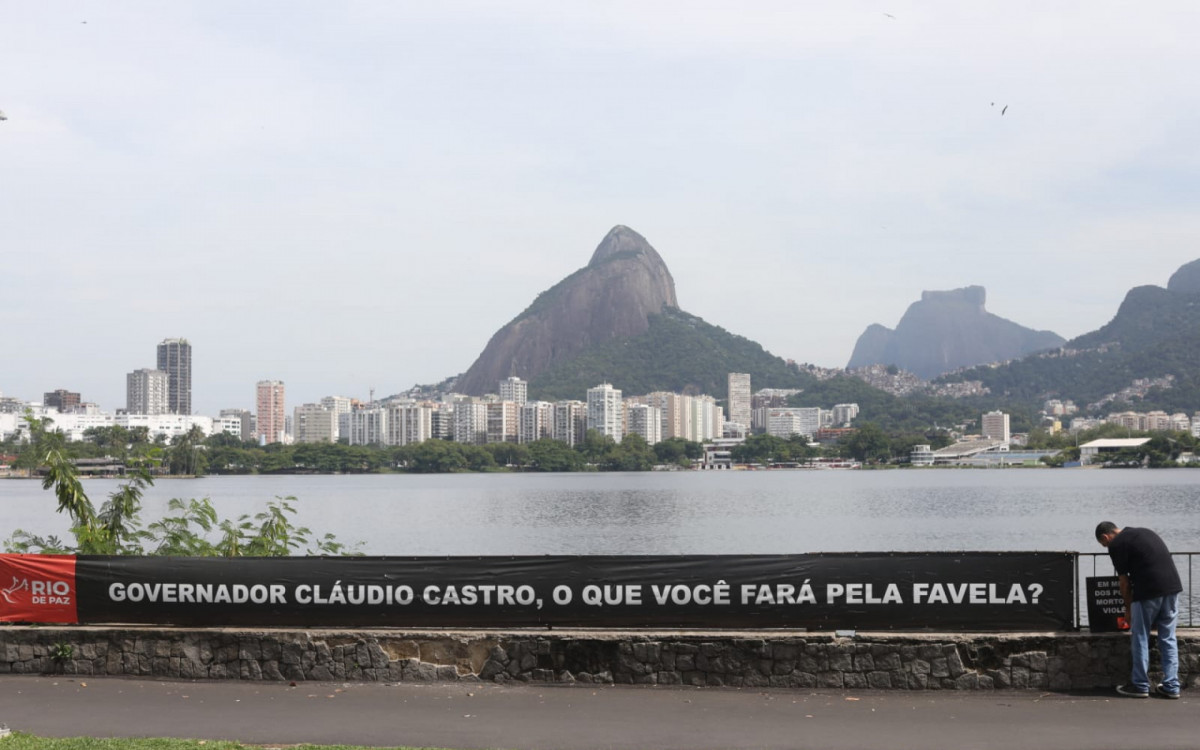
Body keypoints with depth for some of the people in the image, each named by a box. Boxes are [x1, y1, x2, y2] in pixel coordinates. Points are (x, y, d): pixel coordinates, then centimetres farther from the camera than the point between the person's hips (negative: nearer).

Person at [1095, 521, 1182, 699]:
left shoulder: (1116, 544, 2)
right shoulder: (1144, 532, 24)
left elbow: (1125, 582, 5)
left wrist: (1128, 608, 20)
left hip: (1148, 591, -7)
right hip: (1173, 585, 7)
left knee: (1140, 638, 7)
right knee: (1168, 638, 13)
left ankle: (1140, 686, 13)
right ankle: (1171, 687, 12)